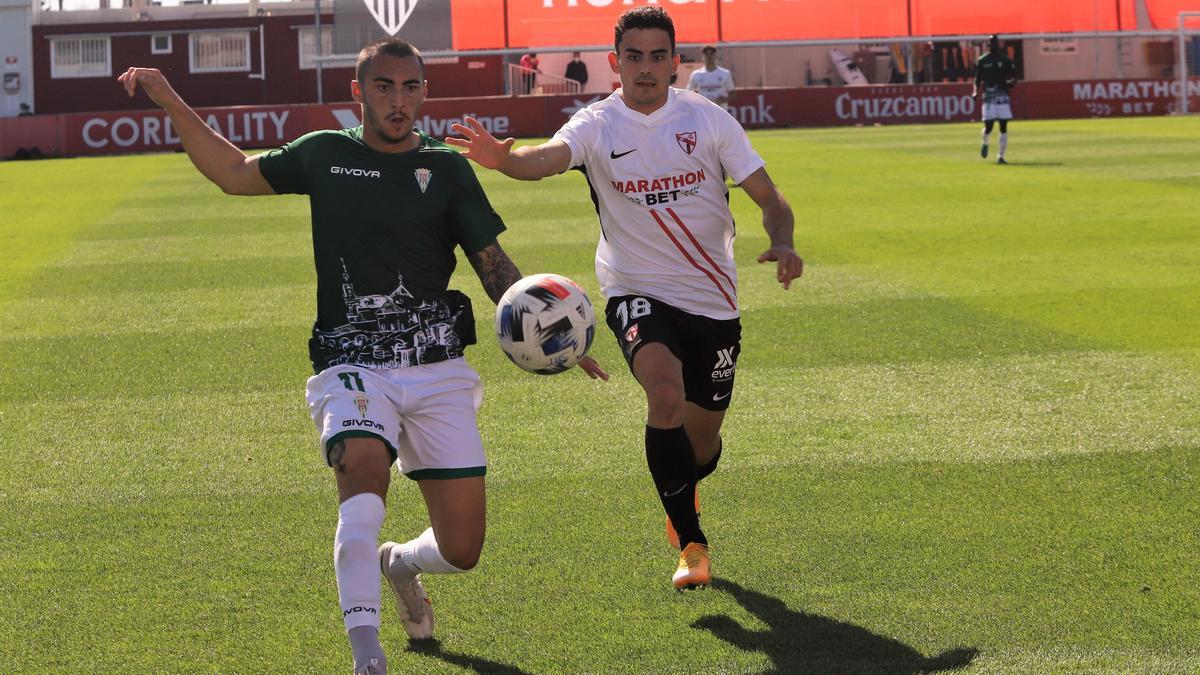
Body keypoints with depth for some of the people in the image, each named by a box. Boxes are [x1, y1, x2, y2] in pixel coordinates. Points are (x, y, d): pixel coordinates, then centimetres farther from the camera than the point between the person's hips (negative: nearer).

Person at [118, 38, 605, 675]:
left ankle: (400, 563, 39)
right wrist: (173, 104, 11)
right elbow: (235, 173, 20)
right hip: (353, 366, -1)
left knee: (461, 550, 2)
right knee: (363, 480, -32)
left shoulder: (447, 168, 5)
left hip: (436, 369, 1)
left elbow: (494, 265, 5)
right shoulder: (324, 155, 7)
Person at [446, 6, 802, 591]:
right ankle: (691, 544, -19)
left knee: (702, 444, 10)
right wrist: (503, 158, -52)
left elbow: (768, 197, 2)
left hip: (713, 301, 2)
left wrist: (782, 245, -20)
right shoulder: (597, 125, -7)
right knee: (666, 394, -31)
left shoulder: (707, 119, -2)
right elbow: (548, 157, -29)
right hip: (637, 295, -2)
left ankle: (680, 496, 49)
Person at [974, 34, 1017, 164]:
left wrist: (1010, 83, -14)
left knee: (1003, 127, -3)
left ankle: (1000, 156, 4)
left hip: (1003, 96, 1)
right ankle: (985, 143, 27)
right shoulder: (982, 61, 5)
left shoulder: (1005, 60, 4)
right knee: (988, 127, -8)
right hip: (988, 97, -1)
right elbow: (977, 79, 10)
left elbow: (1014, 78, 7)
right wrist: (975, 91, -6)